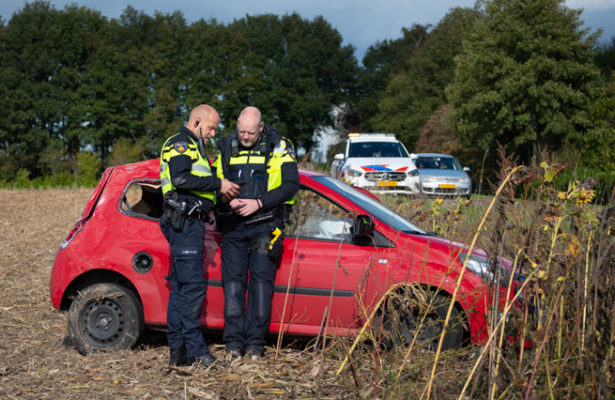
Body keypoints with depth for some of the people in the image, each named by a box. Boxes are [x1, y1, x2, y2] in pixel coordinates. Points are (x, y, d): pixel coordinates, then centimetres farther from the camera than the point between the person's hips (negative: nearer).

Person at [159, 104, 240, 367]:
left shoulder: (192, 148, 28)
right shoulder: (180, 144, -4)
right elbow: (180, 179, -21)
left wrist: (223, 191, 13)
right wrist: (218, 184, -17)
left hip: (189, 224, 11)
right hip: (184, 222, -11)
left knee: (180, 288, 8)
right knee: (193, 286, -13)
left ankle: (178, 351, 11)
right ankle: (196, 351, -14)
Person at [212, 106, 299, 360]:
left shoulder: (279, 147, 1)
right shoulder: (226, 148, 11)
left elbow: (291, 184, -5)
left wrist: (259, 203, -13)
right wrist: (227, 199, -8)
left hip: (264, 224, -3)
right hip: (233, 226, 3)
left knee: (261, 281, -5)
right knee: (233, 282, -1)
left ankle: (255, 343, -1)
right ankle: (234, 342, 4)